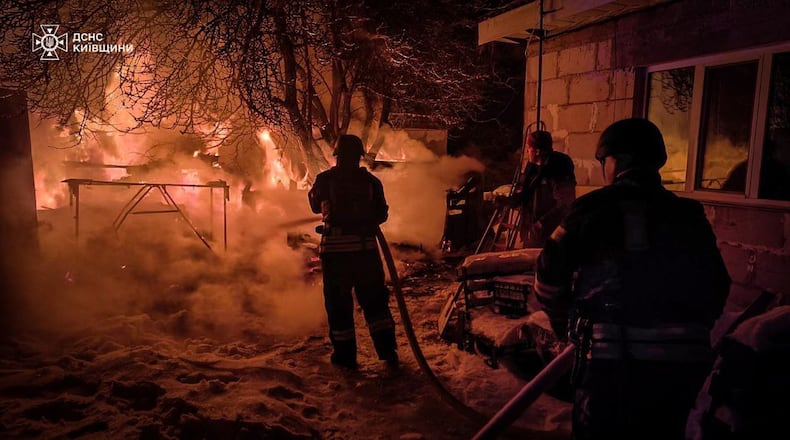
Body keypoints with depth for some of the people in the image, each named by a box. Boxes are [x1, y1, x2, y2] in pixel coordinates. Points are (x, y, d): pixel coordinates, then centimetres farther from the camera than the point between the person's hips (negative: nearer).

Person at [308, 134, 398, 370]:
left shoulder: (325, 179, -1)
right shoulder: (371, 181, 3)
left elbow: (316, 206, 14)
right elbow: (381, 215, 8)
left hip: (334, 246, -2)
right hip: (366, 246, 2)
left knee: (338, 301, 8)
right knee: (374, 299, 13)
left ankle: (345, 353, 12)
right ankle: (387, 348, 12)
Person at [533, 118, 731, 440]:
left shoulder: (595, 208, -4)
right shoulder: (690, 215, 9)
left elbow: (550, 272, -1)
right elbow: (717, 287, 13)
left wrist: (562, 323, 15)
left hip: (613, 356, -5)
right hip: (685, 359, 5)